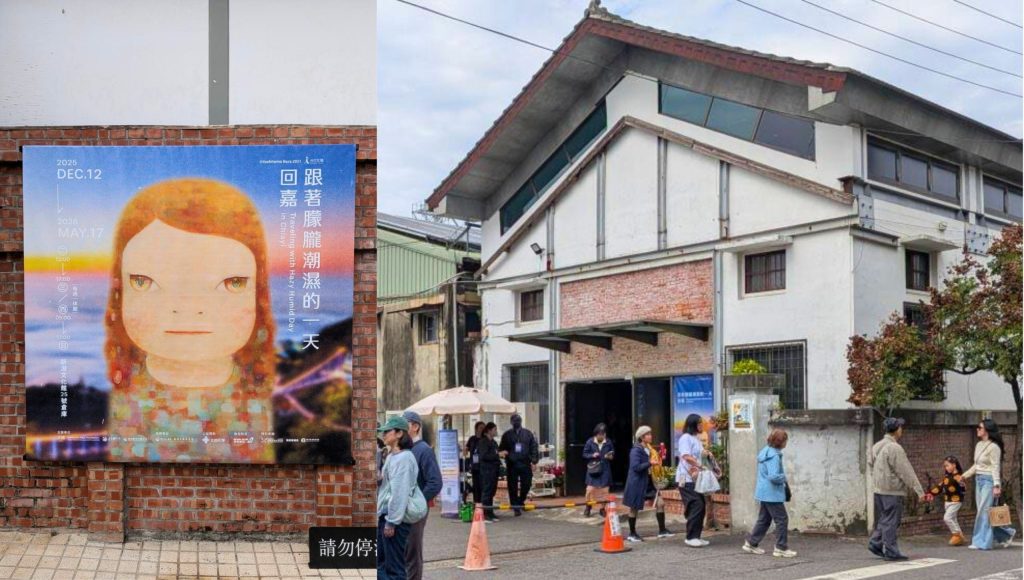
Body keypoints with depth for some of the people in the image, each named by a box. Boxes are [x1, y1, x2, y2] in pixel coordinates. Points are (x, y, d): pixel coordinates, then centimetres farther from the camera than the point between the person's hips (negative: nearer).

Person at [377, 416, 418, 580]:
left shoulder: (403, 458, -15)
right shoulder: (391, 456, 15)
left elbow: (400, 492, -20)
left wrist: (392, 522, -20)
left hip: (395, 518, -10)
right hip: (385, 515, 10)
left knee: (394, 567, -2)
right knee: (379, 562, 13)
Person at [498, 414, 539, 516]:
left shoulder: (528, 434, 8)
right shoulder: (507, 435, 8)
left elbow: (534, 448, 5)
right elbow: (501, 449, 10)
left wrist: (534, 461, -4)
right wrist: (503, 452, -14)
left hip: (525, 464, 1)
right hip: (512, 465, 0)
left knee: (526, 484, 3)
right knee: (513, 487, 0)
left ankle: (521, 501, 28)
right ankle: (516, 507, 7)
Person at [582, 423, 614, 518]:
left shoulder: (608, 442, -3)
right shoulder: (590, 442, -6)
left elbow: (613, 454, 9)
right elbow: (585, 454, 1)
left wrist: (610, 457, -13)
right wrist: (592, 455, -17)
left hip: (605, 470, 1)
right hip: (593, 469, -1)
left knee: (604, 490, 4)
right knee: (590, 489, -3)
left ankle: (602, 509, 20)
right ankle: (588, 507, 19)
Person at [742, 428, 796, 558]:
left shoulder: (766, 452, 11)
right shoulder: (774, 455, -20)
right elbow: (773, 476, -28)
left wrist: (783, 479, 13)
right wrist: (784, 478, -10)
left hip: (764, 492, 10)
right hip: (772, 494, -10)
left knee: (764, 519, 17)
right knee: (782, 519, -1)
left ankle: (751, 543, 22)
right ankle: (781, 548, 4)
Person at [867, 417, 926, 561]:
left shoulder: (877, 446, 11)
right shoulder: (895, 448, -16)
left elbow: (870, 464, 16)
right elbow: (906, 472, -17)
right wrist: (919, 490, -13)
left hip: (879, 489, 8)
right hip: (892, 491, -8)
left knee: (884, 519, 18)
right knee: (891, 521, -2)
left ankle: (875, 543, 16)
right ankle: (891, 552, 2)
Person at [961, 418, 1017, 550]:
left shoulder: (993, 447, -11)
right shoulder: (979, 445, 14)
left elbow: (995, 467, -14)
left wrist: (997, 485, -19)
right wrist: (965, 475, 16)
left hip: (989, 480, -9)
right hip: (979, 480, 9)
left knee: (984, 512, -7)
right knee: (983, 511, 9)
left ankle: (982, 542, -3)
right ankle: (1006, 534, 23)